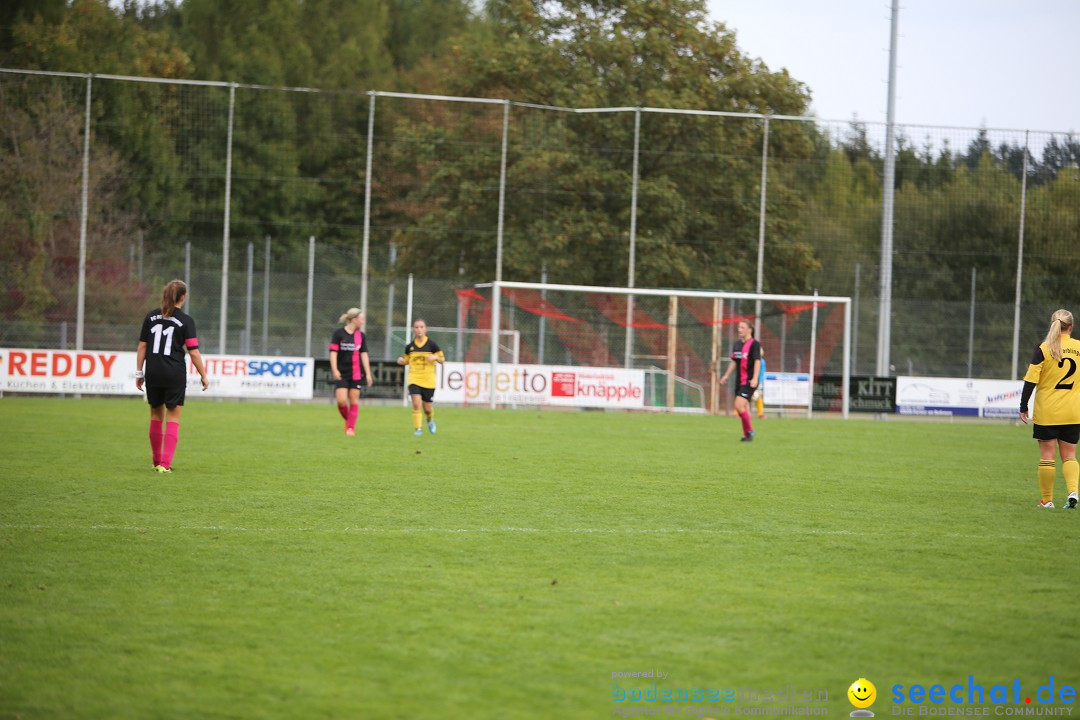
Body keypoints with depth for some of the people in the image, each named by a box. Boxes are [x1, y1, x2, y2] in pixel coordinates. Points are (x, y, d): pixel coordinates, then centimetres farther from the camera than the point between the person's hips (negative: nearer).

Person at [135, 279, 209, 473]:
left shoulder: (151, 316, 5)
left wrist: (139, 373, 11)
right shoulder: (186, 320, -6)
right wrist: (203, 376, 1)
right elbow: (193, 352, -8)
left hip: (153, 372, 4)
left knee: (156, 415, 17)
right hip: (175, 374, -4)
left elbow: (142, 346, 5)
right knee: (173, 418, 2)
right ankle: (165, 464, -9)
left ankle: (157, 462, 27)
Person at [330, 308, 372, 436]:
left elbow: (364, 354, 6)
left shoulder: (361, 336, 7)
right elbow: (333, 352, -5)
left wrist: (368, 373, 0)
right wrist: (335, 370, -14)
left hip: (357, 374, 3)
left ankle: (351, 427, 8)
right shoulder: (339, 333, -4)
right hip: (342, 374, -3)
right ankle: (348, 420, 15)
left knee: (354, 401, 1)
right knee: (341, 400, -12)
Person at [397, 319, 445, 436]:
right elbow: (407, 360, 18)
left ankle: (430, 420, 40)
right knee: (416, 403, -19)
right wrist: (401, 361, -5)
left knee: (427, 408, 5)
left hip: (428, 380, -1)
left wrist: (435, 357, -20)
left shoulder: (432, 344, -3)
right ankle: (417, 429, -8)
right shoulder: (410, 347, 3)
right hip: (414, 379, 1)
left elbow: (442, 359, 1)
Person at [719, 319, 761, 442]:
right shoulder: (737, 344, 14)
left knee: (739, 405, -18)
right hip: (740, 381, 8)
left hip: (749, 382, -8)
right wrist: (726, 376, 17)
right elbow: (734, 361, 22)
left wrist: (755, 378, -24)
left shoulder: (754, 344, -9)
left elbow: (757, 361, -16)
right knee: (744, 408, 9)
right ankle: (747, 435, 16)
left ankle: (750, 431, -4)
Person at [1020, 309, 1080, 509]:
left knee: (1047, 455, 6)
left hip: (1047, 412, -3)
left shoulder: (1043, 349, -8)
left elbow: (1031, 380, -11)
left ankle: (1047, 499, 11)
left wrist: (1023, 407, -3)